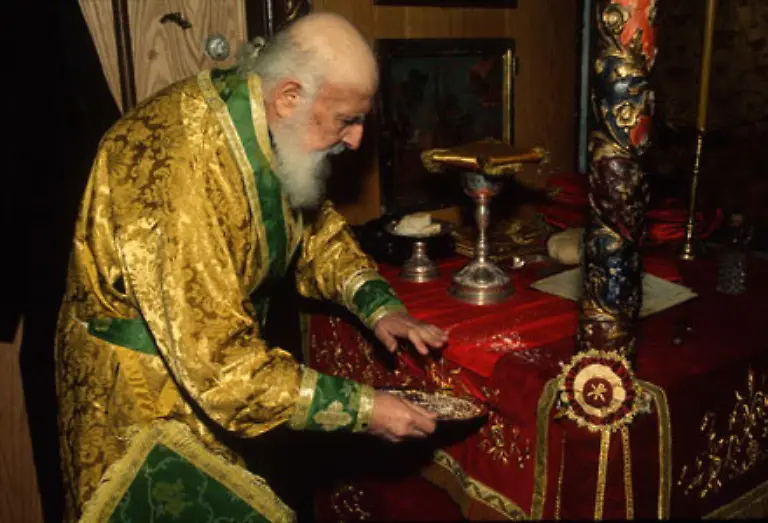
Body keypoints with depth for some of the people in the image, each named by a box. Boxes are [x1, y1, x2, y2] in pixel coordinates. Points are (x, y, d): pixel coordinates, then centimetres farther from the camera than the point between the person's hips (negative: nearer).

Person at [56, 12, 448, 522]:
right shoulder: (182, 168, -33)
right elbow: (215, 362, -32)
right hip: (147, 398, -7)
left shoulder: (269, 129, -7)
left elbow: (314, 223, 9)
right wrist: (359, 408, -26)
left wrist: (377, 303, -7)